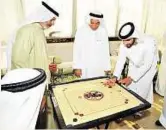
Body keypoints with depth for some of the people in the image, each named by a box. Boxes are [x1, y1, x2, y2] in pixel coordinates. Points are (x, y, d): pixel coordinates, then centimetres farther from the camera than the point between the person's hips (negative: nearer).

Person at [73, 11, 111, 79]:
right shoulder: (81, 31, -10)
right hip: (86, 68, -2)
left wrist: (107, 66, 5)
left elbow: (106, 49, 2)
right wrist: (77, 67, -7)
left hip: (99, 68, 2)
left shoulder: (103, 31, -3)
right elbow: (77, 50, -6)